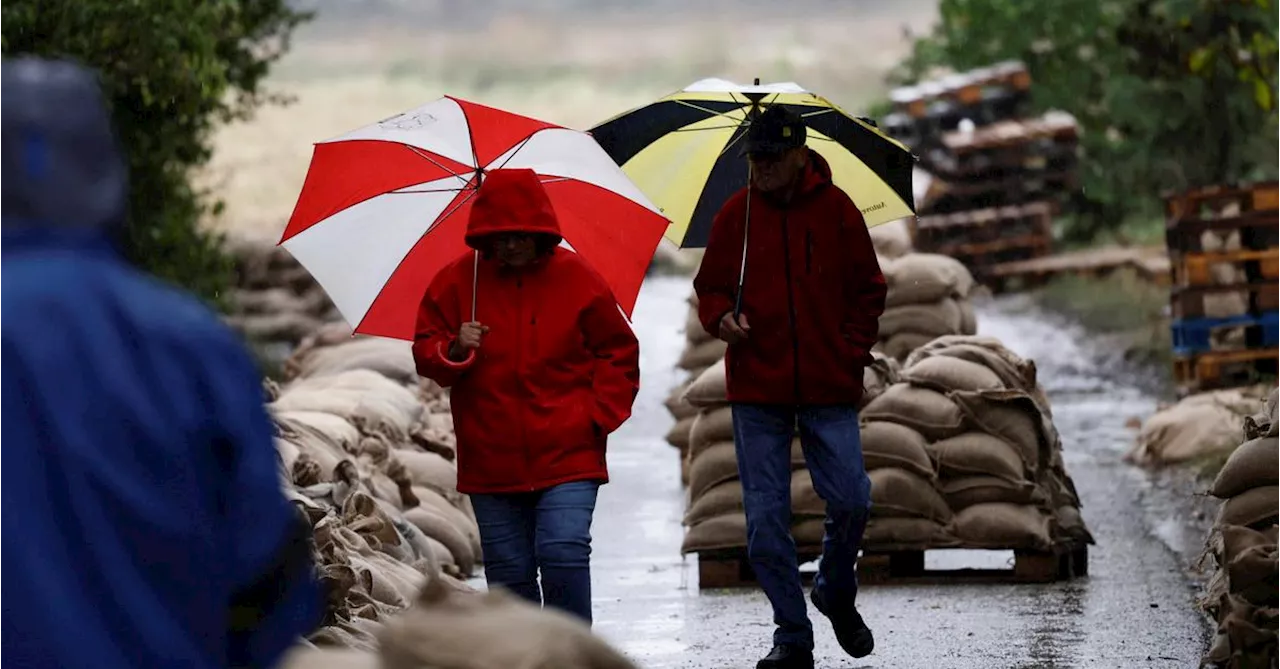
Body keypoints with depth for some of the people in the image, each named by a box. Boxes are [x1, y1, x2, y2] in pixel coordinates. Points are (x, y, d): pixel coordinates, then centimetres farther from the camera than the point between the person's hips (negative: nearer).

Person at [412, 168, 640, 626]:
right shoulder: (457, 283, 3)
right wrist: (455, 350, -14)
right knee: (509, 572, 5)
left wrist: (600, 412, -2)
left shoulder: (576, 279, 1)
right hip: (492, 463, 2)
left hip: (567, 455, -2)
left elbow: (618, 351, 9)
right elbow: (425, 356, 8)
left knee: (563, 554, -17)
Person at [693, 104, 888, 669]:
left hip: (829, 389, -1)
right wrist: (721, 317, -9)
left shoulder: (835, 210, 2)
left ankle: (836, 591, 22)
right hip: (756, 390, 1)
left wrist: (853, 351, 0)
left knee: (850, 500, -8)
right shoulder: (735, 215, 4)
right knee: (766, 517, 0)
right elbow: (709, 287, 12)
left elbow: (868, 290, 9)